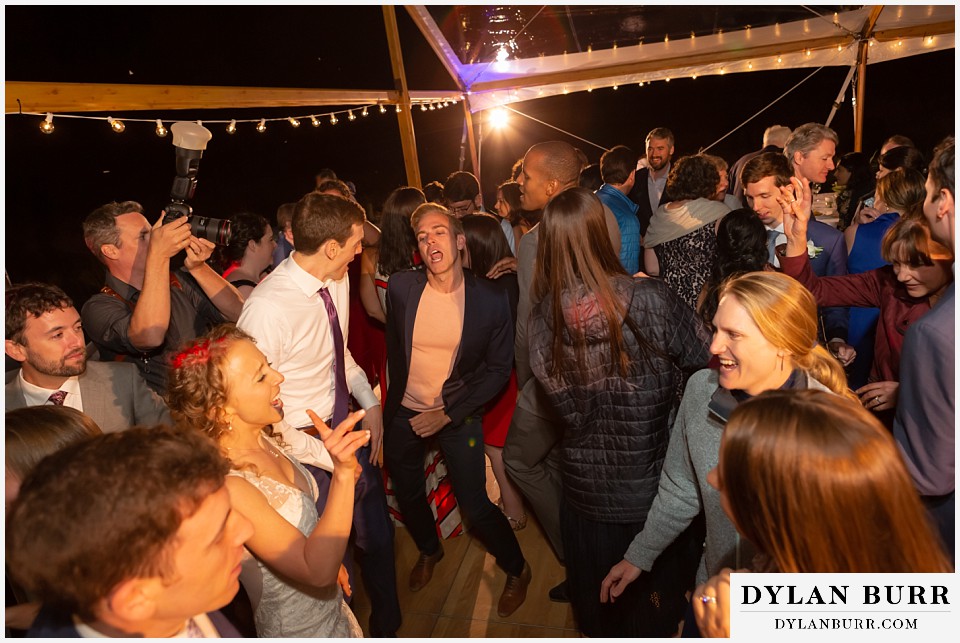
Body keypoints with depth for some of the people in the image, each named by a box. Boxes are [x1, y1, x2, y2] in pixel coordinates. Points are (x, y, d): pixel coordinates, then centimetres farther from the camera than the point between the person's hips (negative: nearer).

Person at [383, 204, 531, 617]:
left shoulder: (490, 299, -16)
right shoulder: (400, 287, -11)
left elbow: (498, 369, -9)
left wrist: (449, 413, -15)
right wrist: (396, 397, 12)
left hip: (456, 413, -3)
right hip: (404, 412, 3)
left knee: (475, 507, -2)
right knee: (408, 495, 21)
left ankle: (517, 571, 28)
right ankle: (429, 550, 54)